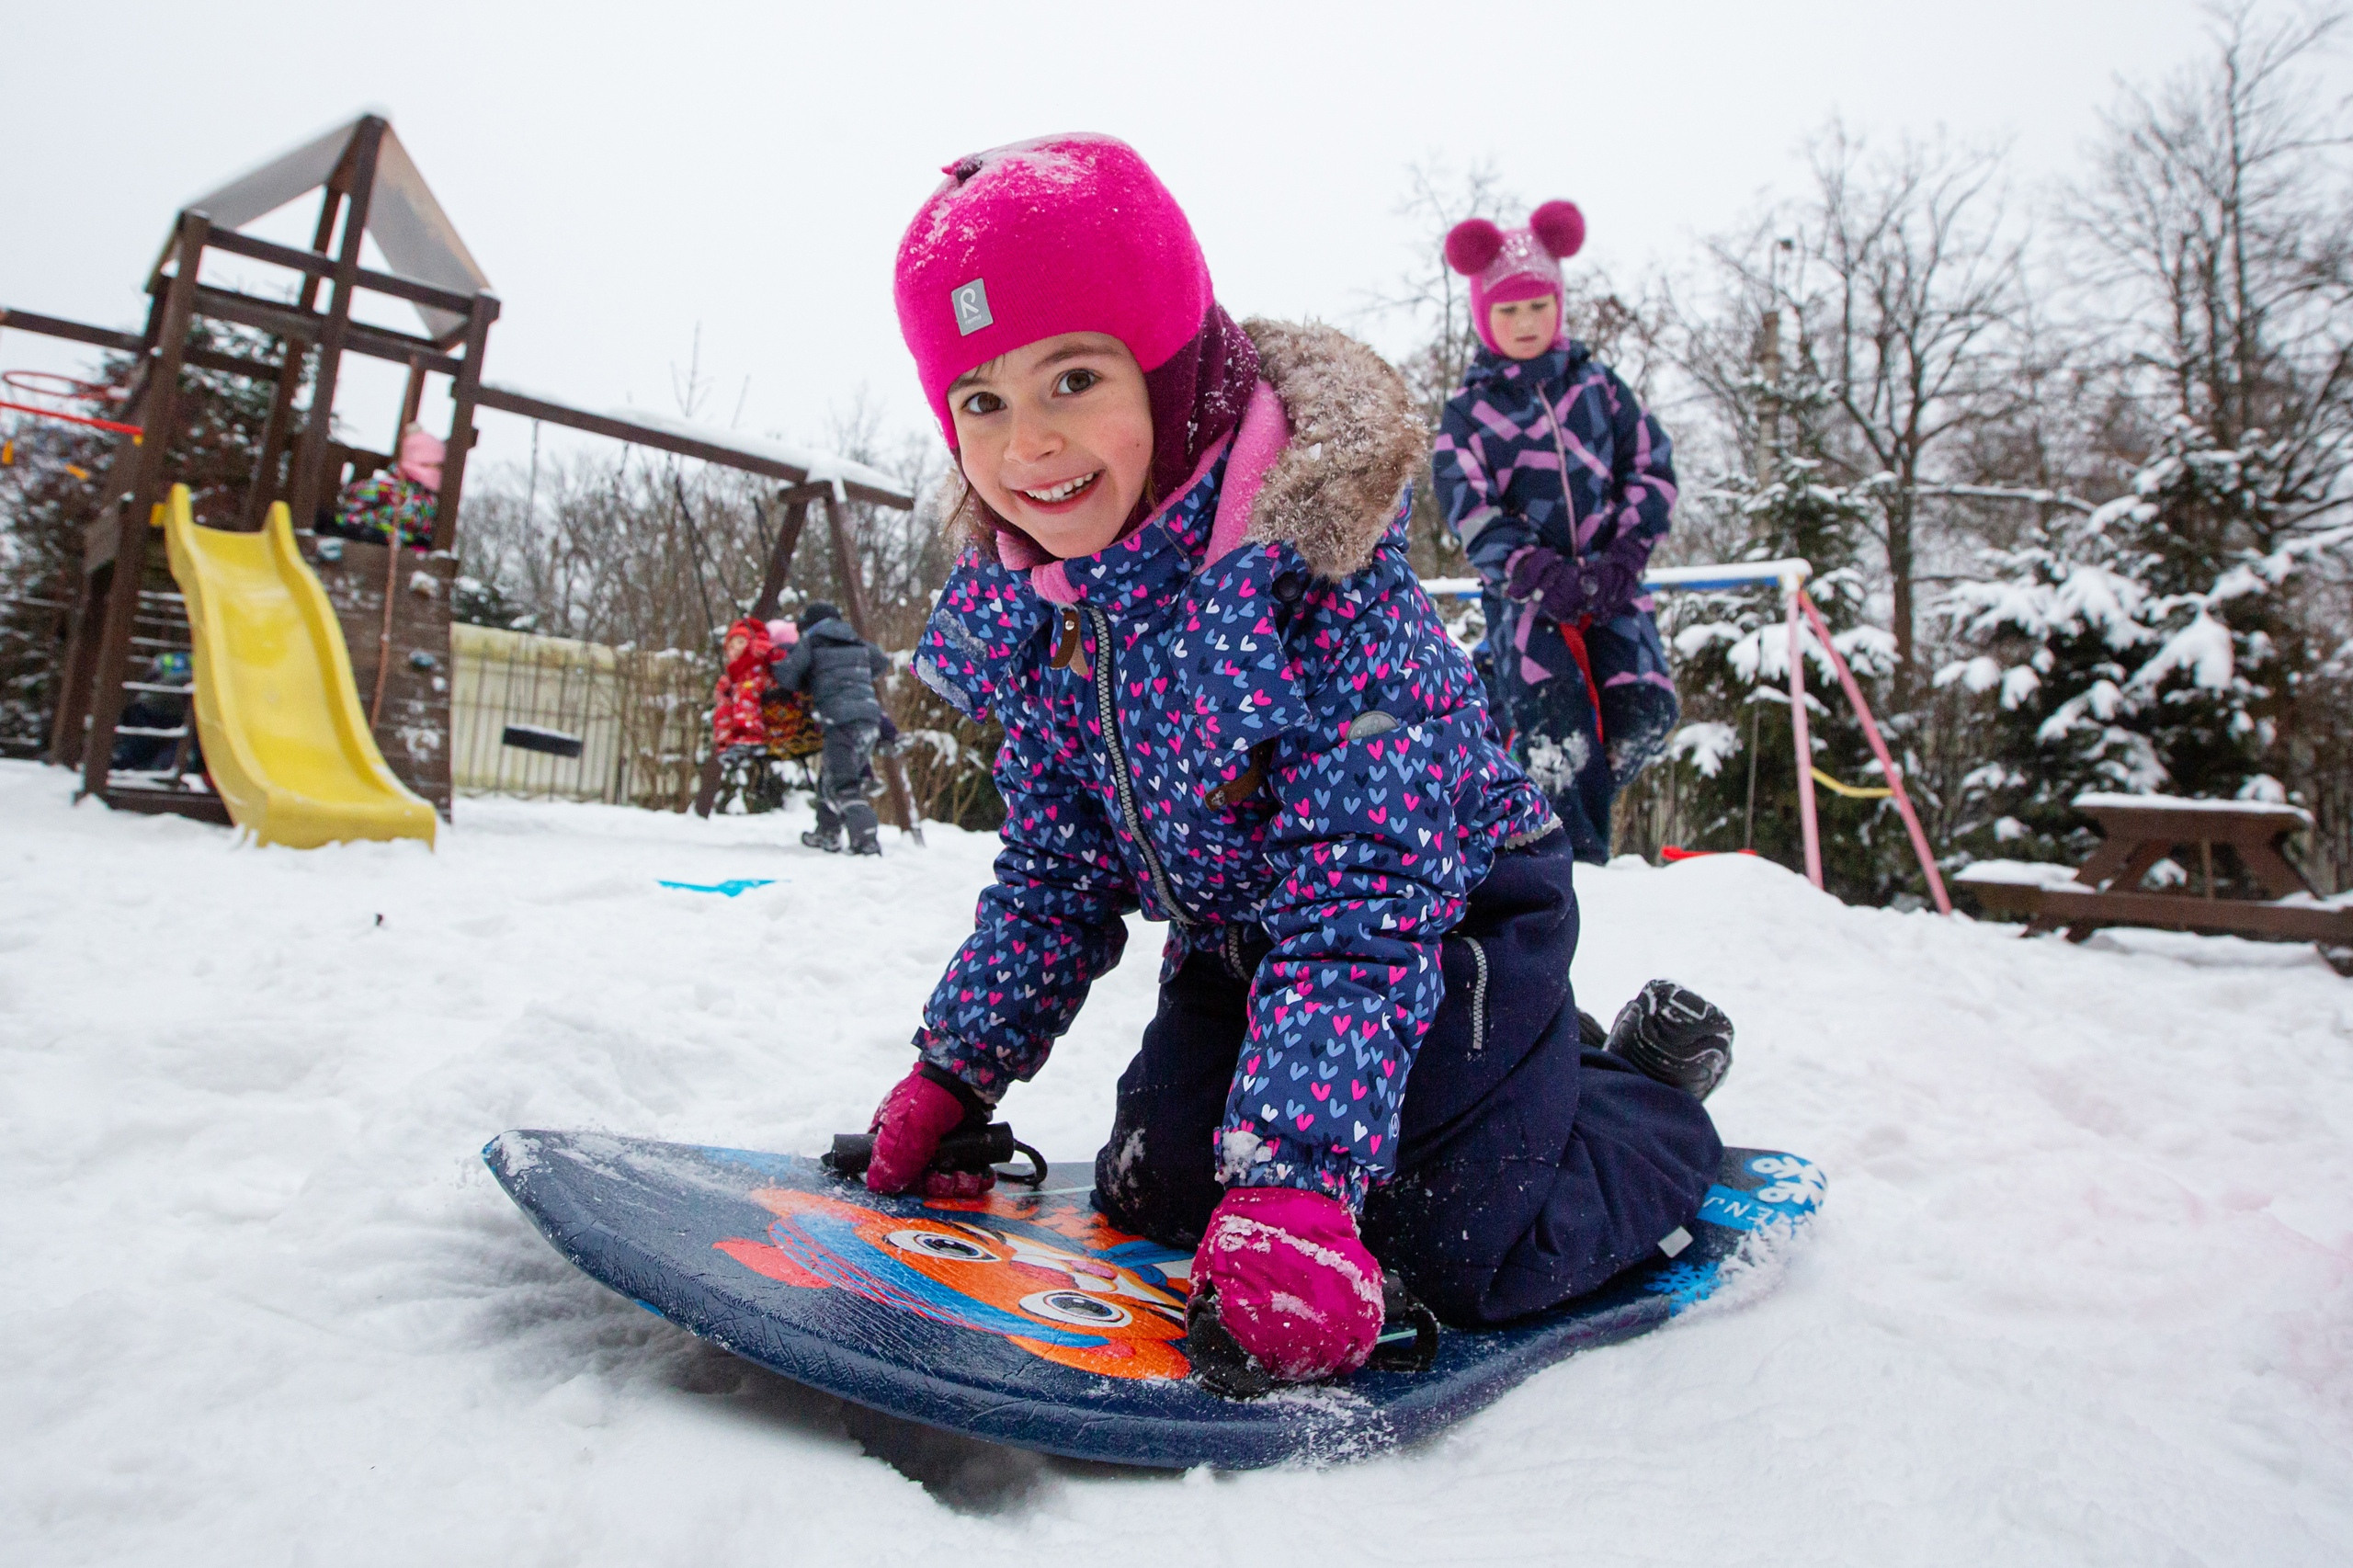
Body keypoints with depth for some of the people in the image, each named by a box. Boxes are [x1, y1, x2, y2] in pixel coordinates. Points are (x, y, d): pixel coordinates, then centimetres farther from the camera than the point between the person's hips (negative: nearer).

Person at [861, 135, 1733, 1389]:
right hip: (1236, 939, 7)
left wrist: (1296, 1178, -40)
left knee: (1465, 1253, -14)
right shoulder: (1025, 607, -8)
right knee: (1148, 1200, 8)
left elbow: (1362, 901, -33)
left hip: (1452, 915, -7)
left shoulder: (1316, 564, -32)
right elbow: (1055, 875, 3)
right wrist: (953, 1076, 0)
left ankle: (1659, 1097, 20)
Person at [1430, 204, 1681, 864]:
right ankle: (1573, 854, -7)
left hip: (1608, 581, 3)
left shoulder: (1597, 383, 13)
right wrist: (1541, 573, -19)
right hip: (1523, 592, -2)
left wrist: (1624, 557, -7)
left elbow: (1652, 469, 8)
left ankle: (1577, 812, 11)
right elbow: (1471, 514, -5)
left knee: (1645, 711, -14)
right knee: (1553, 721, -21)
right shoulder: (1468, 411, 5)